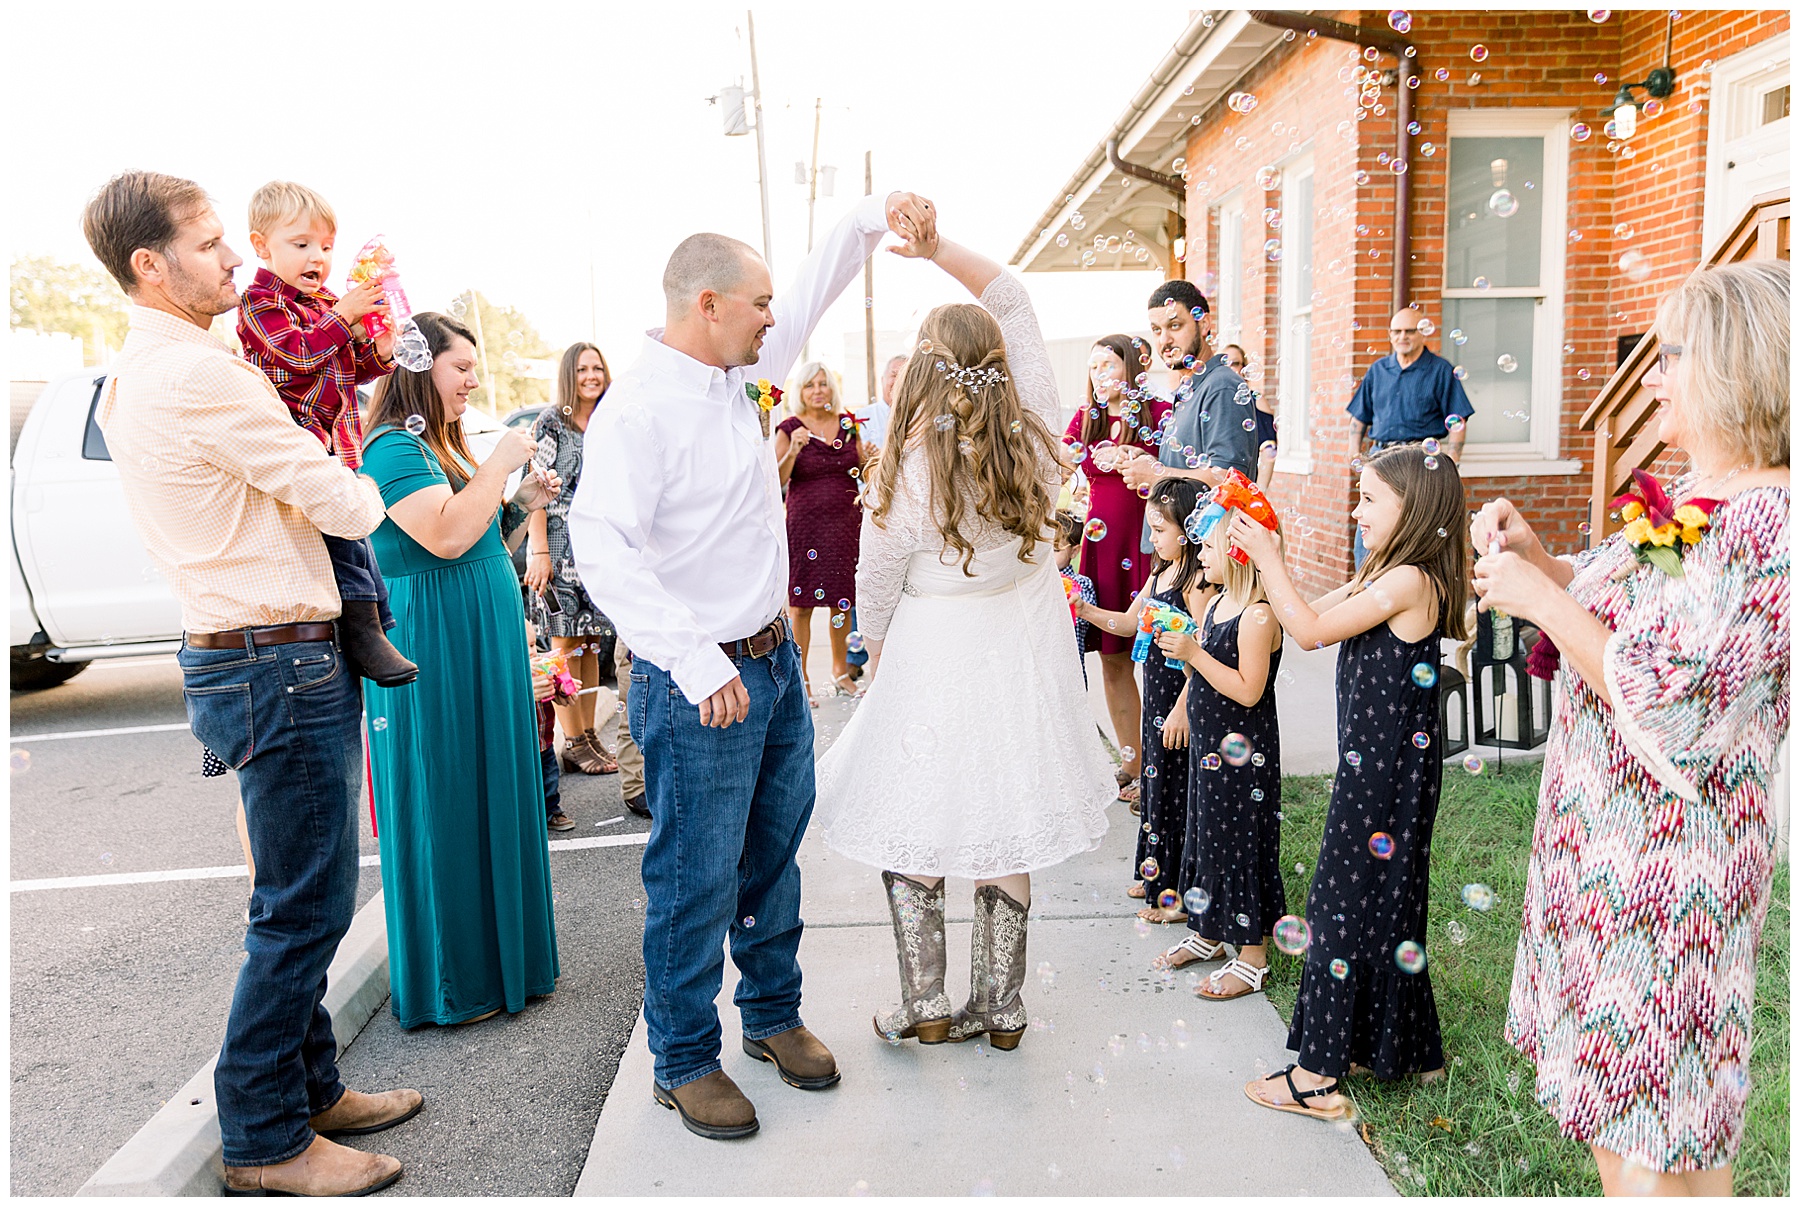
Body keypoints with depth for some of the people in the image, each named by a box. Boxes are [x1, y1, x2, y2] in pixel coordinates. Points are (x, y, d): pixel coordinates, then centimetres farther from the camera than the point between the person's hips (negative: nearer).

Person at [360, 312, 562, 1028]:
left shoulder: (440, 447, 17)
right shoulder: (395, 449, -13)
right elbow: (446, 537, -28)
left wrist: (523, 505, 7)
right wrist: (499, 463, -18)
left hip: (480, 653, 10)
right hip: (436, 656, -10)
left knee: (490, 801, 14)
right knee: (444, 813, -1)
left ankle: (500, 957, 27)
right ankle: (448, 985, 12)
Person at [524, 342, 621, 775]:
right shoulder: (550, 423, -3)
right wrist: (539, 551, -15)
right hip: (561, 547, -5)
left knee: (592, 643, 9)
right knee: (566, 644, -1)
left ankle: (589, 733, 17)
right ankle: (573, 742, 5)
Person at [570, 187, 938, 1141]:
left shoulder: (737, 373, 7)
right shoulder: (639, 408, -19)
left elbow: (814, 292, 21)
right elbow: (600, 547, -28)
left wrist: (873, 216, 10)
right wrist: (696, 662, -32)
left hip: (775, 656, 9)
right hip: (701, 684, -9)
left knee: (774, 852, 20)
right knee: (698, 878, 4)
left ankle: (773, 1014, 38)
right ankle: (683, 1061, 23)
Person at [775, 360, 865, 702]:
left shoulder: (848, 424, 9)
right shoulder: (790, 428, -1)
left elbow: (863, 474, 14)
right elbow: (775, 481, -7)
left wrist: (868, 459, -7)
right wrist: (793, 451, -22)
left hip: (846, 522, 3)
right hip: (804, 523, -3)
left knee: (843, 601, 8)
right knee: (801, 603, -2)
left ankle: (840, 670, 23)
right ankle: (800, 678, 9)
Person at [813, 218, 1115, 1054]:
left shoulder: (906, 481, -22)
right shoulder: (1033, 436, -12)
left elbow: (878, 587, -6)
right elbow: (1014, 299, 1)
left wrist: (877, 657, 13)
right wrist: (940, 249, -5)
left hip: (935, 655, -4)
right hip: (1025, 648, 5)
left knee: (913, 831, 14)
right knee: (1006, 832, 14)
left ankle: (925, 1008, 21)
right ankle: (1000, 1009, 27)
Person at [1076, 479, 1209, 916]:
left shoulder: (1196, 581, -19)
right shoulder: (1159, 573, 9)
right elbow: (1129, 622, 18)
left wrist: (1182, 708, -22)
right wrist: (1082, 610, 6)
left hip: (1181, 698, -9)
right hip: (1156, 695, 9)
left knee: (1176, 791, 1)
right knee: (1155, 781, 18)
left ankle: (1181, 892, 14)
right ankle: (1155, 876, 33)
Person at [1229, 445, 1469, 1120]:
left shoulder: (1408, 581, -20)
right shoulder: (1389, 579, 11)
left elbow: (1310, 632, -19)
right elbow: (1314, 616, 13)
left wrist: (1268, 557, -13)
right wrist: (1264, 560, 6)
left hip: (1383, 772, -10)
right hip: (1382, 765, 10)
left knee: (1347, 905, -3)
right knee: (1383, 901, 18)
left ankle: (1318, 1074, 6)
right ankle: (1405, 1051, 32)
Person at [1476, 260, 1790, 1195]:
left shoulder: (1769, 523, -21)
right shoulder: (1688, 497, 7)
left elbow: (1660, 701, -26)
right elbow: (1610, 599, 22)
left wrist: (1542, 599, -17)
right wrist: (1534, 553, 5)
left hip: (1670, 858, -9)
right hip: (1598, 829, 9)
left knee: (1657, 1144, 6)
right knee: (1610, 1103, 23)